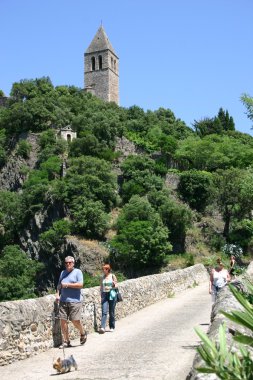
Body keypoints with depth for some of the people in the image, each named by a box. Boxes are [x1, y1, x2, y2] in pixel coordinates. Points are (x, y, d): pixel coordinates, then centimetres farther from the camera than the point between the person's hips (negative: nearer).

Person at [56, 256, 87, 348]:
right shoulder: (63, 273, 17)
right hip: (63, 301, 5)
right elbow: (59, 285, 24)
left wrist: (67, 284, -11)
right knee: (63, 320, 0)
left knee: (75, 321, -7)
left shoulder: (77, 272, 1)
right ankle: (66, 341, 11)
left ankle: (83, 334, 22)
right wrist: (57, 294, 8)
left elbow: (80, 284, -10)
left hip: (74, 300, -5)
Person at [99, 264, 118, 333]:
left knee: (111, 312, 5)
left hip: (111, 295, -2)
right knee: (104, 312, -10)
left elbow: (116, 286, 4)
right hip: (104, 294, 2)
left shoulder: (113, 276, 1)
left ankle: (112, 327, 18)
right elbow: (101, 287, 13)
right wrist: (101, 296, 7)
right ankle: (102, 327, -17)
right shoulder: (102, 277, 9)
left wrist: (114, 285, -18)